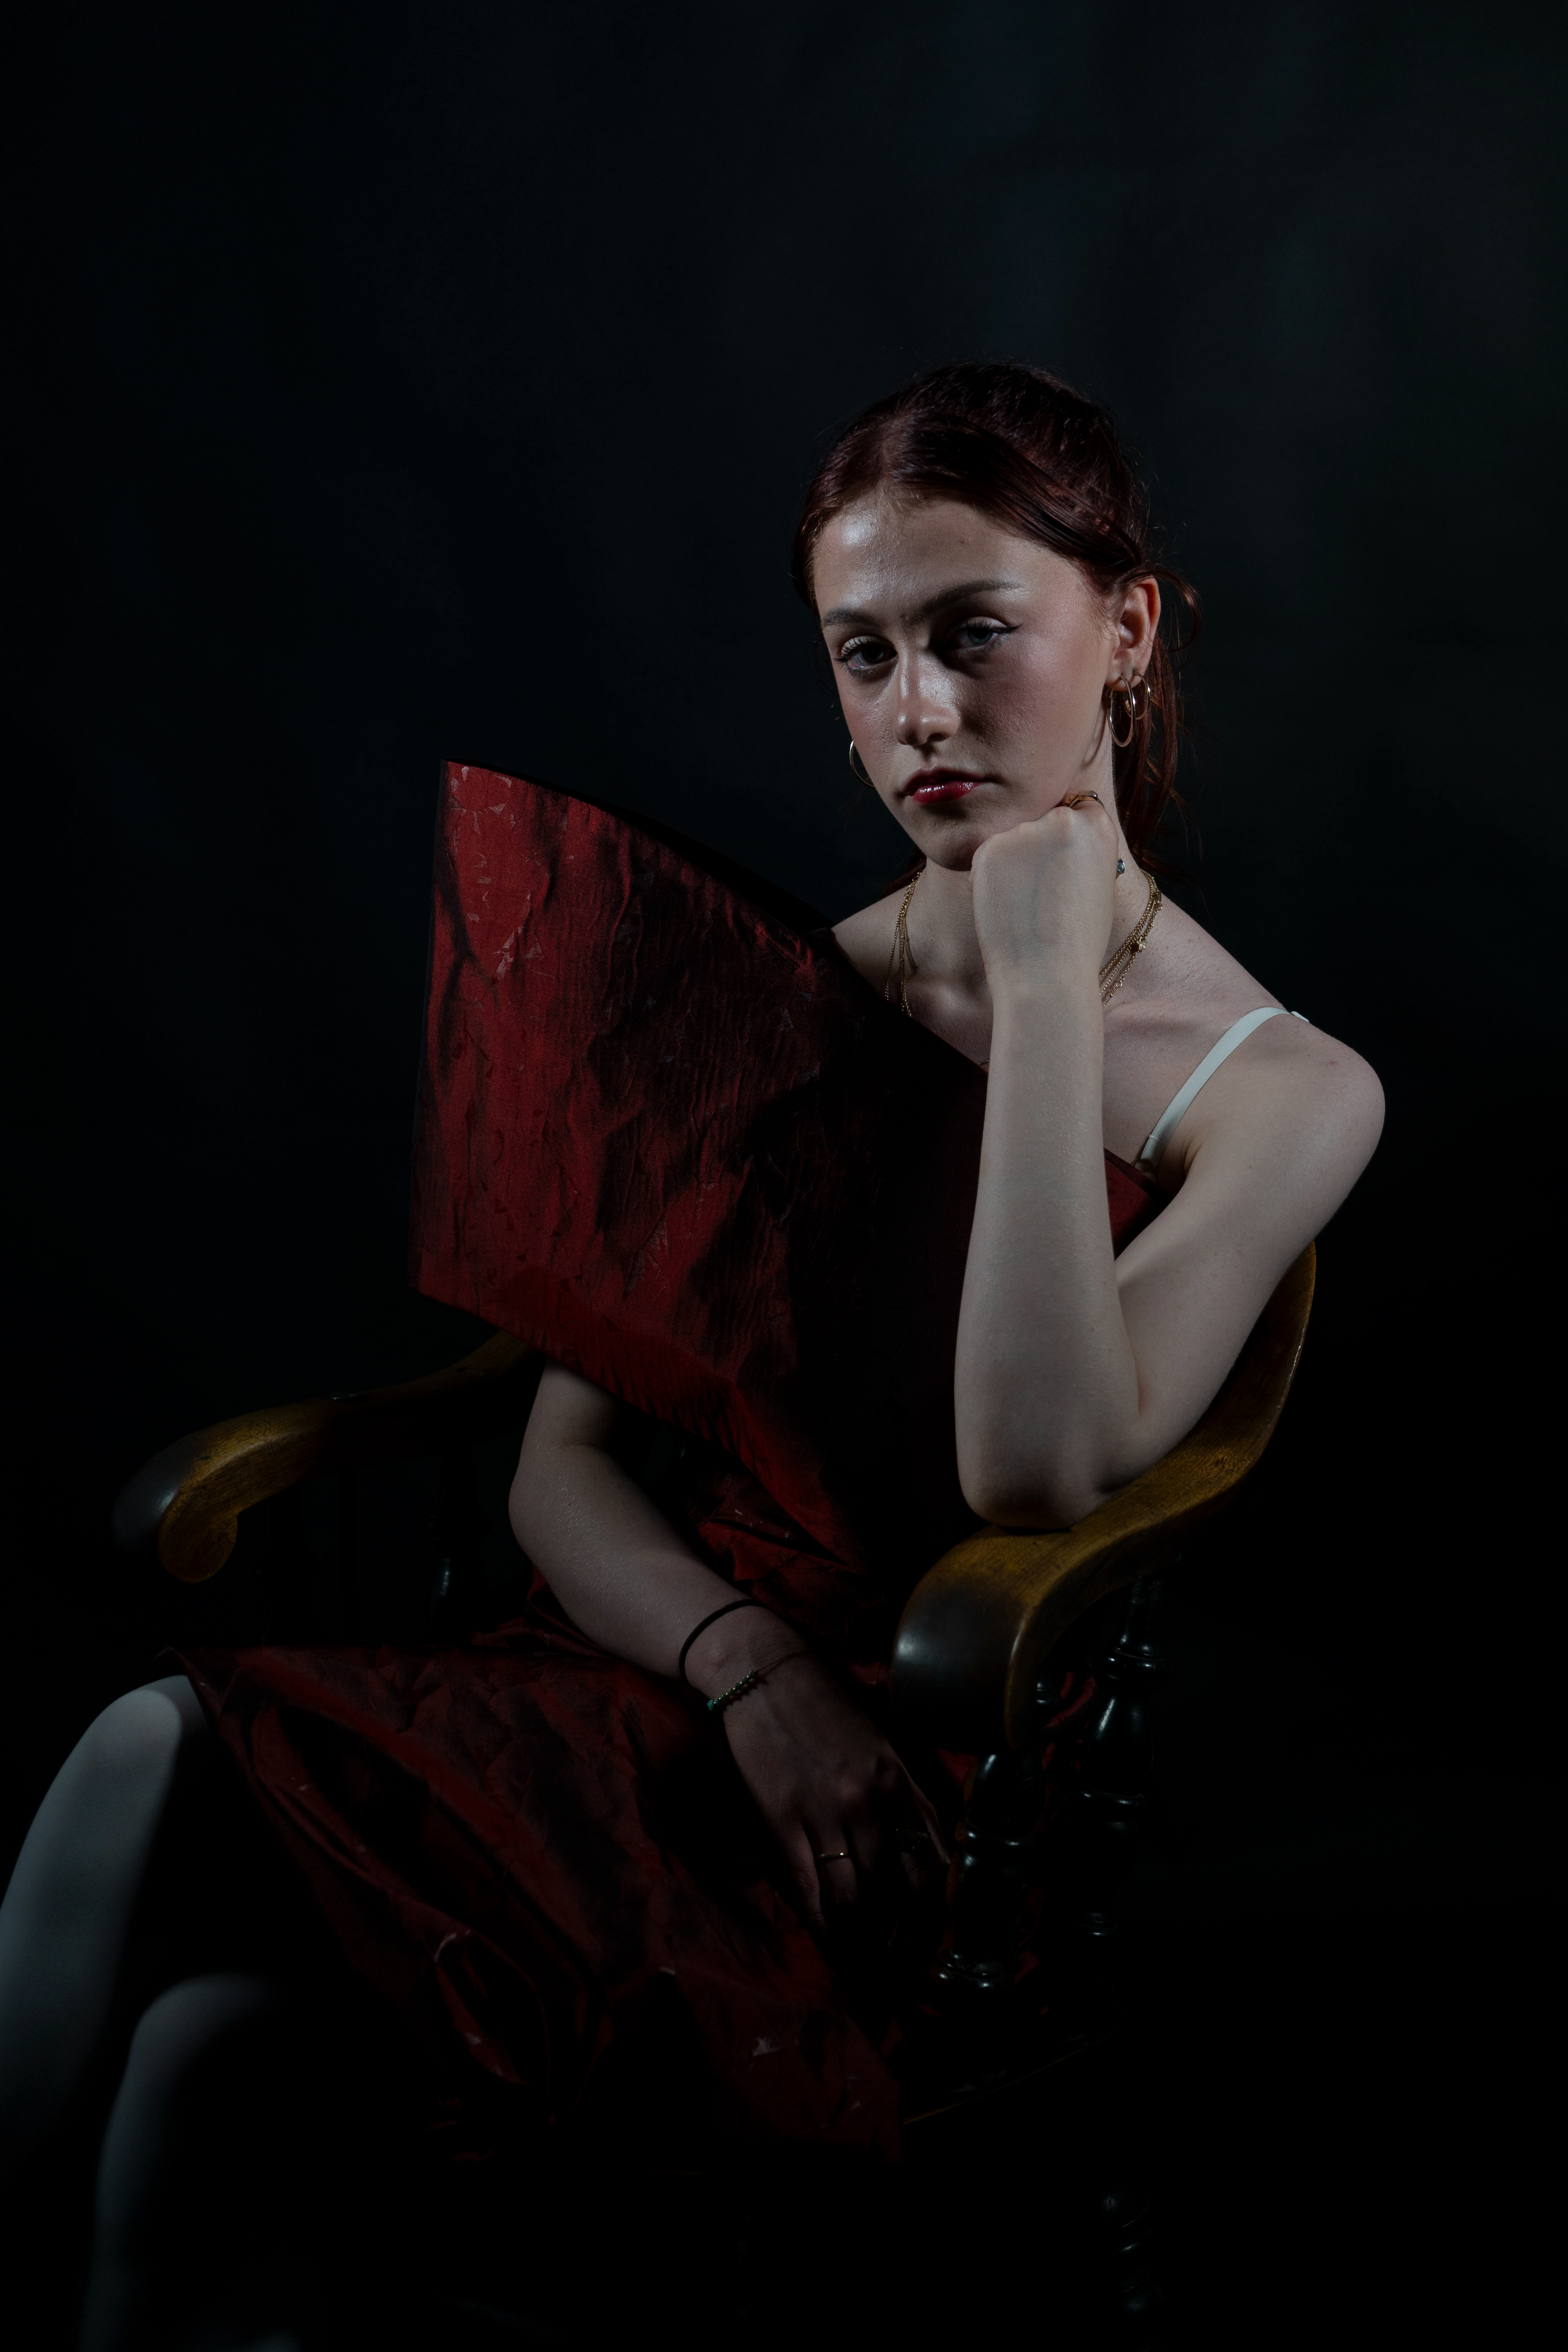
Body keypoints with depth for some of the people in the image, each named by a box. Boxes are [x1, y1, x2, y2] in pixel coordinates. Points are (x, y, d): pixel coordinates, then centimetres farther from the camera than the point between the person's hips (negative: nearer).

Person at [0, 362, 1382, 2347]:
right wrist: (755, 1666, -17)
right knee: (160, 1754, -28)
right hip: (655, 1690, 4)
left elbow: (1033, 1469, -19)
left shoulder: (1285, 1093, -1)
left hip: (911, 1810, -4)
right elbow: (566, 1458, 4)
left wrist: (1043, 984, -14)